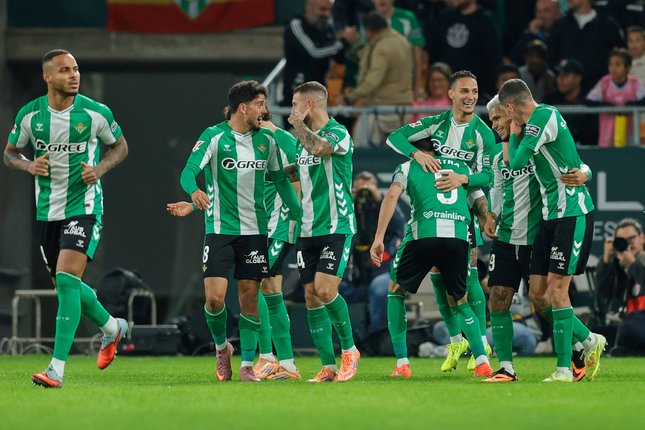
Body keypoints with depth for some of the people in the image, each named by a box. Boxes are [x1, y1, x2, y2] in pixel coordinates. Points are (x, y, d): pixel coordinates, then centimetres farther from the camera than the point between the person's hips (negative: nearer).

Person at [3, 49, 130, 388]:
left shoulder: (96, 113, -8)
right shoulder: (30, 115, -2)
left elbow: (120, 146, 9)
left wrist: (99, 169, -10)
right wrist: (29, 166, -11)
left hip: (84, 207, -4)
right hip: (47, 211, 4)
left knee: (67, 279, -18)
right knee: (64, 286, 12)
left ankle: (57, 369, -19)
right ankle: (111, 327, 42)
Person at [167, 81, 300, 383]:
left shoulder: (266, 140, 7)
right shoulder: (214, 137, -7)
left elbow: (280, 179, 18)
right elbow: (189, 172, -15)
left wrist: (298, 213, 14)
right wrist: (195, 192, -37)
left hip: (255, 230, 3)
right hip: (220, 229, -3)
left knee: (249, 297, 2)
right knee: (214, 297, -11)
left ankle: (247, 365, 10)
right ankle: (221, 346, 16)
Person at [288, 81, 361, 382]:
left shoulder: (338, 134, -10)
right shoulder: (303, 140, 14)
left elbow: (318, 148, -31)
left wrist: (298, 124, -16)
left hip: (336, 227, -8)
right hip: (308, 230, 8)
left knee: (325, 289, -18)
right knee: (311, 297, 1)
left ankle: (349, 349, 2)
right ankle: (328, 367, 5)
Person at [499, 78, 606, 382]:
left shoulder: (544, 116, -13)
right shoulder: (542, 116, 15)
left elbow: (517, 163, -13)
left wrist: (514, 134, 0)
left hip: (572, 212, -9)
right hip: (552, 214, 9)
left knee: (556, 288, -11)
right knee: (538, 292, 7)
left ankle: (564, 369, -8)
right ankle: (589, 341, 20)